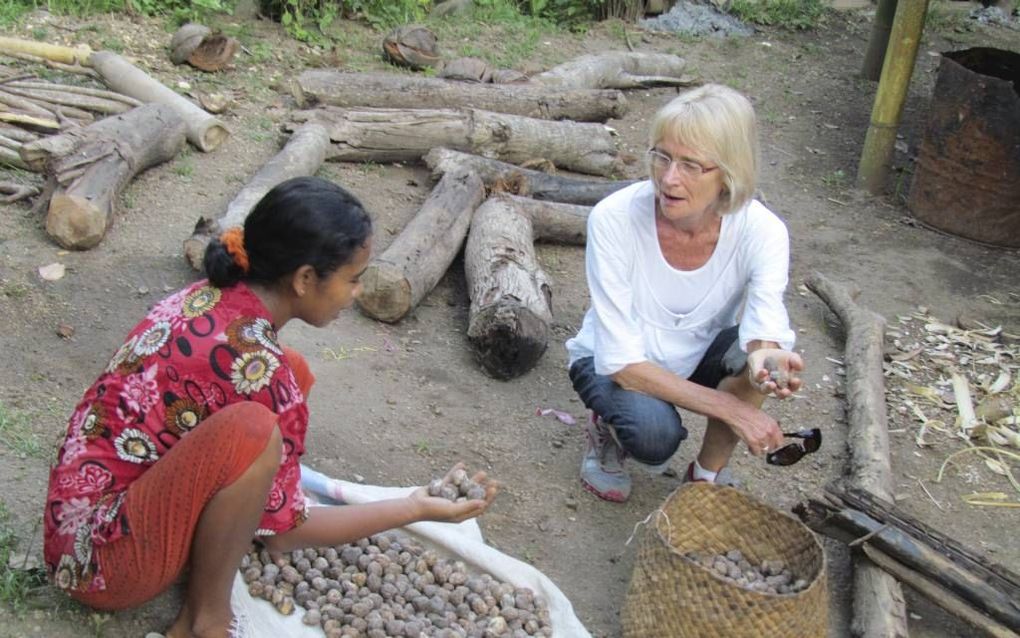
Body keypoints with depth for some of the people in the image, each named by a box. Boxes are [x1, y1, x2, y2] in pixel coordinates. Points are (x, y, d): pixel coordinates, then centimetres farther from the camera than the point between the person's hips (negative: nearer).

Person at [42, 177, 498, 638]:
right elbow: (284, 526, -15)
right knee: (252, 429, -34)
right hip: (100, 553, -8)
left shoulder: (214, 297, -3)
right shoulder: (256, 362, -25)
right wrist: (417, 508, -8)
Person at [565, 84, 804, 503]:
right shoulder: (614, 218, -29)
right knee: (655, 434, -34)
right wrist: (728, 408, -35)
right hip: (615, 364, -3)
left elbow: (766, 329, -33)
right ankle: (608, 429, 3)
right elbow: (622, 361, -30)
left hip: (698, 359, 3)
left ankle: (708, 472, -4)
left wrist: (765, 358, -58)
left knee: (773, 353, -29)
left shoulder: (761, 231, -22)